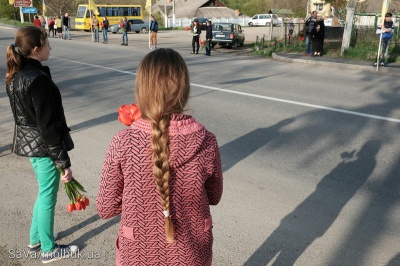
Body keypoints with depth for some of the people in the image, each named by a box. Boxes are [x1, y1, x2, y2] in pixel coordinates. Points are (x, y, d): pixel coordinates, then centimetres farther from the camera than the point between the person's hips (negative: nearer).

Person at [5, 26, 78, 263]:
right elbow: (48, 125, -24)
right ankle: (49, 249, 25)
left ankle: (36, 238, 40)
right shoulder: (38, 79, -24)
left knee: (45, 192, 24)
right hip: (44, 146, -9)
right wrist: (64, 161, -19)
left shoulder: (16, 75, 5)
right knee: (48, 196, 7)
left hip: (28, 142, 9)